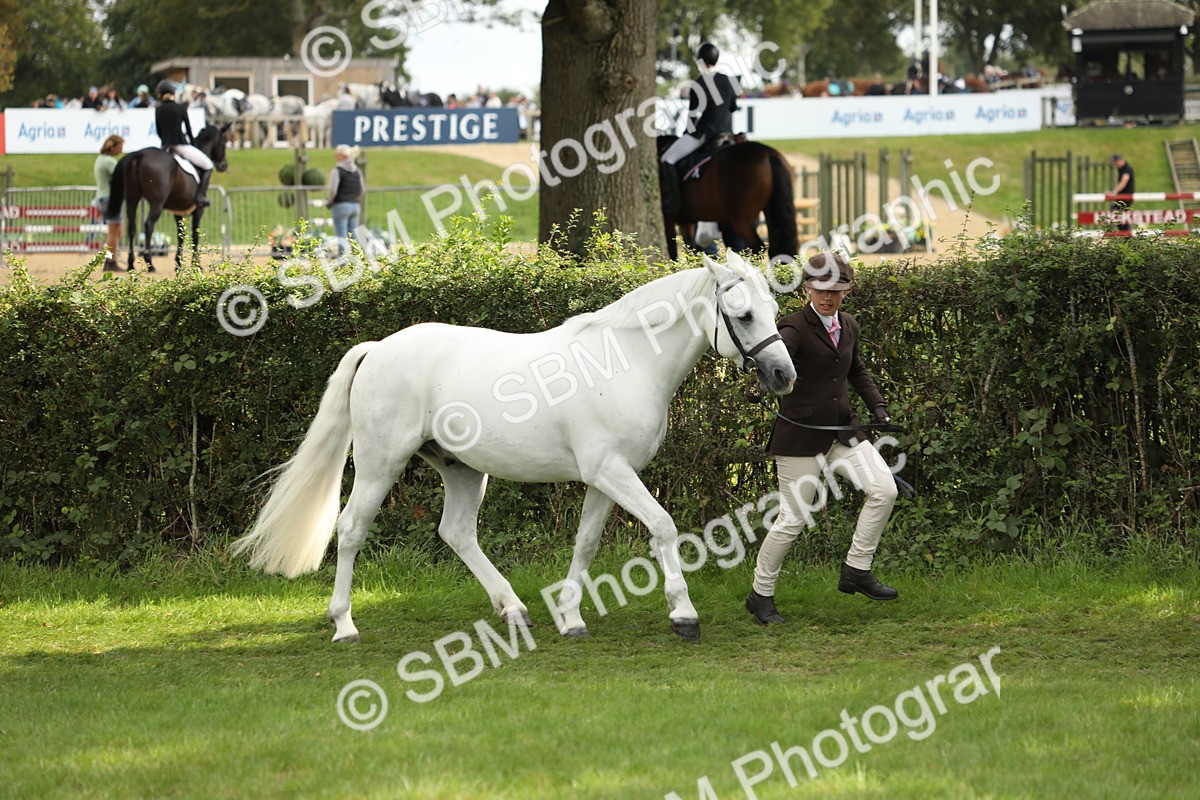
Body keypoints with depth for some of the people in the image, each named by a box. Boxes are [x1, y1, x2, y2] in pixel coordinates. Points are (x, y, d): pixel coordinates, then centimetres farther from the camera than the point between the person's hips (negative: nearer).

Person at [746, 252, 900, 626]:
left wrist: (878, 406, 18)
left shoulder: (849, 326, 10)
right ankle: (761, 594, 14)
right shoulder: (796, 327, -12)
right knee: (793, 518, -3)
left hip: (842, 430, 6)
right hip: (801, 437, -6)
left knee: (884, 489, -10)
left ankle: (856, 570, 2)